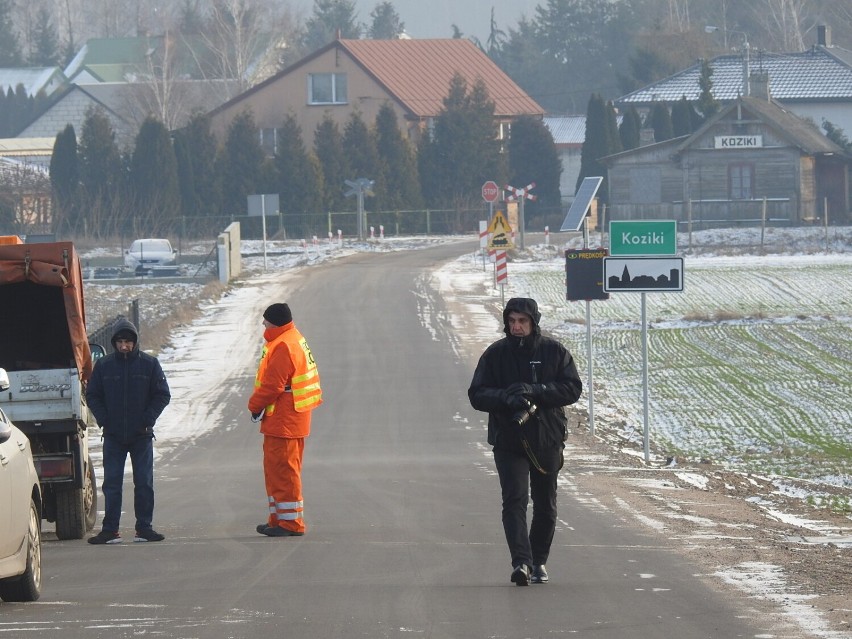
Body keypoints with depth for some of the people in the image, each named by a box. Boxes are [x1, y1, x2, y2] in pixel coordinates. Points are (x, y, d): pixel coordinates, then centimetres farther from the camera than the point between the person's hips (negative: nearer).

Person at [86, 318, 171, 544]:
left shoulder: (149, 364, -1)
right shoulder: (103, 365, 2)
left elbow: (163, 395, 3)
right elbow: (92, 396, 8)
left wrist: (148, 420, -7)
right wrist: (104, 420, -4)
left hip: (141, 435, 0)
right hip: (113, 436, 1)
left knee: (144, 483, 3)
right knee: (111, 483, 0)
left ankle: (144, 528, 10)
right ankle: (110, 530, 2)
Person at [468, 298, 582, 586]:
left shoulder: (554, 352, 2)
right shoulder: (495, 354, 1)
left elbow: (572, 388, -6)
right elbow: (477, 395, -2)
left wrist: (535, 391, -20)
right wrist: (505, 397, -22)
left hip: (547, 440, 2)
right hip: (508, 440, -2)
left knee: (545, 506, 10)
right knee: (515, 500, -16)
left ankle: (538, 561, 25)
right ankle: (521, 562, -24)